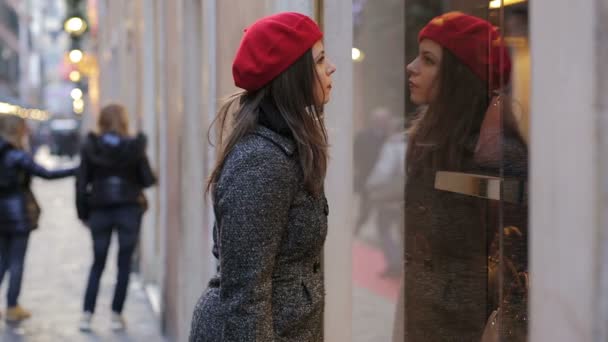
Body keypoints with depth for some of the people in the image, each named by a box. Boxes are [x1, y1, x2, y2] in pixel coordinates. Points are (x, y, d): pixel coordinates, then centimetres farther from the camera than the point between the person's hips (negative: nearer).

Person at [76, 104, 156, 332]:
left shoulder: (90, 147, -2)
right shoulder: (134, 147, -6)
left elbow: (81, 183, -2)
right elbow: (147, 180, -4)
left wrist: (83, 213, 7)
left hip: (100, 210, 2)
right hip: (129, 209, -1)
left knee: (98, 263, 12)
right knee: (124, 264, 8)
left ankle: (87, 314, 4)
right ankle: (116, 315, 8)